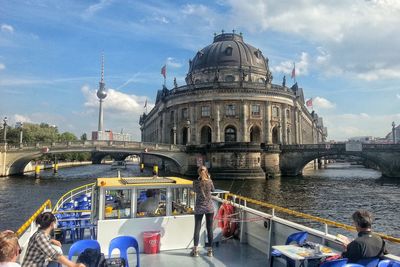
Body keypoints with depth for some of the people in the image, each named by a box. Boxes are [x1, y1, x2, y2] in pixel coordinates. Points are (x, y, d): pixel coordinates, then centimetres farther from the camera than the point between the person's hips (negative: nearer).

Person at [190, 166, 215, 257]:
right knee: (209, 229, 7)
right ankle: (210, 250, 14)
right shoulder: (210, 181, -7)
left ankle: (195, 250, 10)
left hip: (199, 208, -1)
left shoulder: (196, 182, -9)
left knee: (197, 229, 7)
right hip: (209, 208, 1)